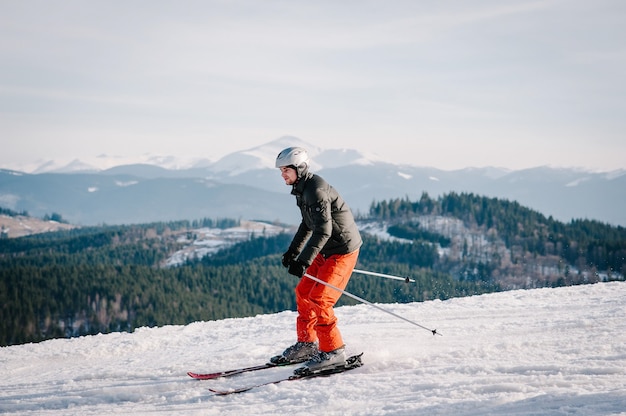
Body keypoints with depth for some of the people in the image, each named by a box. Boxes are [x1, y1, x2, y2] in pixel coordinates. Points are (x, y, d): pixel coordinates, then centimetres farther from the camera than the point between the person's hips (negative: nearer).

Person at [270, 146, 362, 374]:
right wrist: (292, 251, 23)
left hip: (343, 250, -10)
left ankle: (333, 351, -5)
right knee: (303, 293, 13)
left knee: (318, 300, -14)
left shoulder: (316, 190, -23)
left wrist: (303, 261, -35)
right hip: (327, 251, 10)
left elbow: (323, 230, -30)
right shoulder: (303, 189, 9)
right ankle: (306, 344, 23)